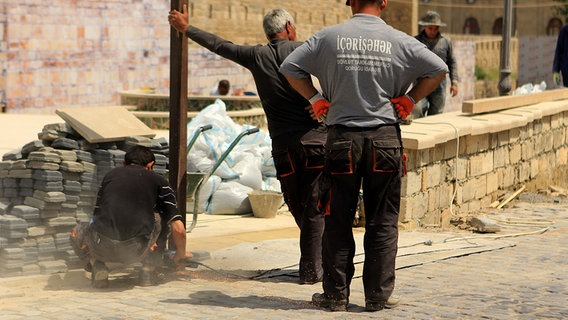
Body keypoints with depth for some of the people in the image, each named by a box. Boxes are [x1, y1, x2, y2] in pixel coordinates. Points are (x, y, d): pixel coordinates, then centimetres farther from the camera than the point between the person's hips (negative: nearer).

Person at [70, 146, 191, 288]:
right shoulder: (157, 180, 17)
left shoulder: (110, 174, 25)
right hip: (135, 250, -1)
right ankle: (149, 267, 22)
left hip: (101, 248, 2)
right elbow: (178, 228, 11)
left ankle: (97, 265, 9)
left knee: (77, 233, 36)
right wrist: (181, 255, 31)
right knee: (162, 216, 27)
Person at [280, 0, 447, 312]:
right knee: (382, 222, 7)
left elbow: (289, 67, 2)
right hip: (385, 139, 0)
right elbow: (438, 69, 2)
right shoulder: (398, 41, 0)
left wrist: (316, 99, 8)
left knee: (338, 221, 8)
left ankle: (336, 294, 11)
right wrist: (409, 99, 7)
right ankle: (378, 295, 9)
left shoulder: (329, 36, 0)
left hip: (342, 138, 0)